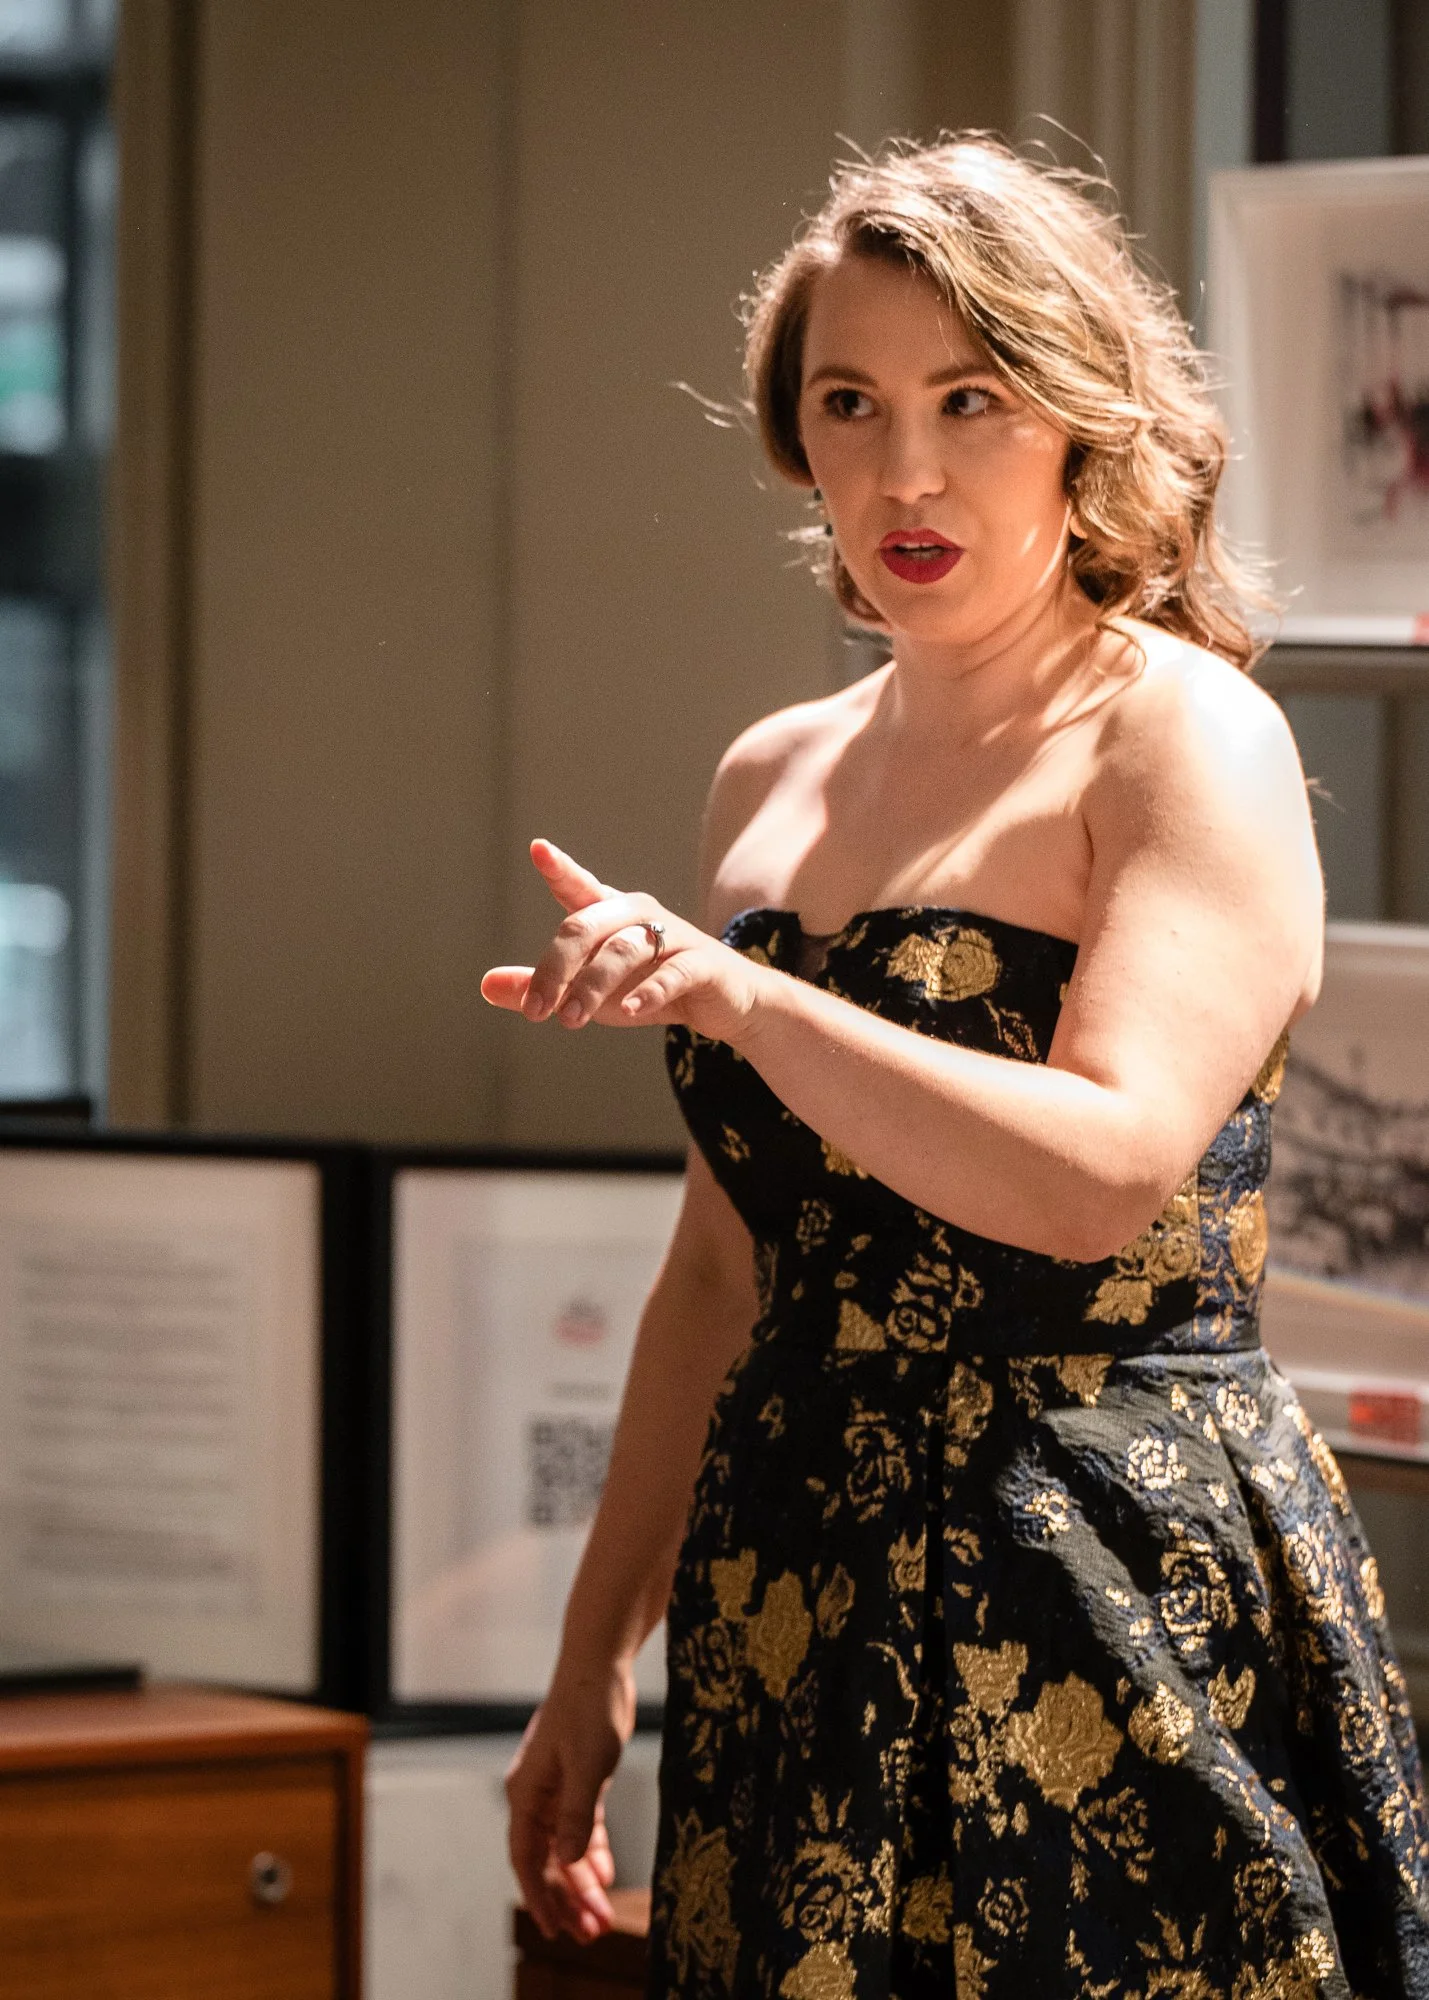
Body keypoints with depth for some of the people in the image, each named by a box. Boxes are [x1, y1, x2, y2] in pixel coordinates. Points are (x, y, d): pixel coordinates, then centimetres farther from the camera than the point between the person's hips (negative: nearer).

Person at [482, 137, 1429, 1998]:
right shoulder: (776, 776, 13)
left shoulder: (1188, 735, -8)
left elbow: (1106, 1172, -22)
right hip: (795, 1600, 6)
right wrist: (596, 1650, 17)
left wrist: (732, 995, -30)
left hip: (1123, 1605, -6)